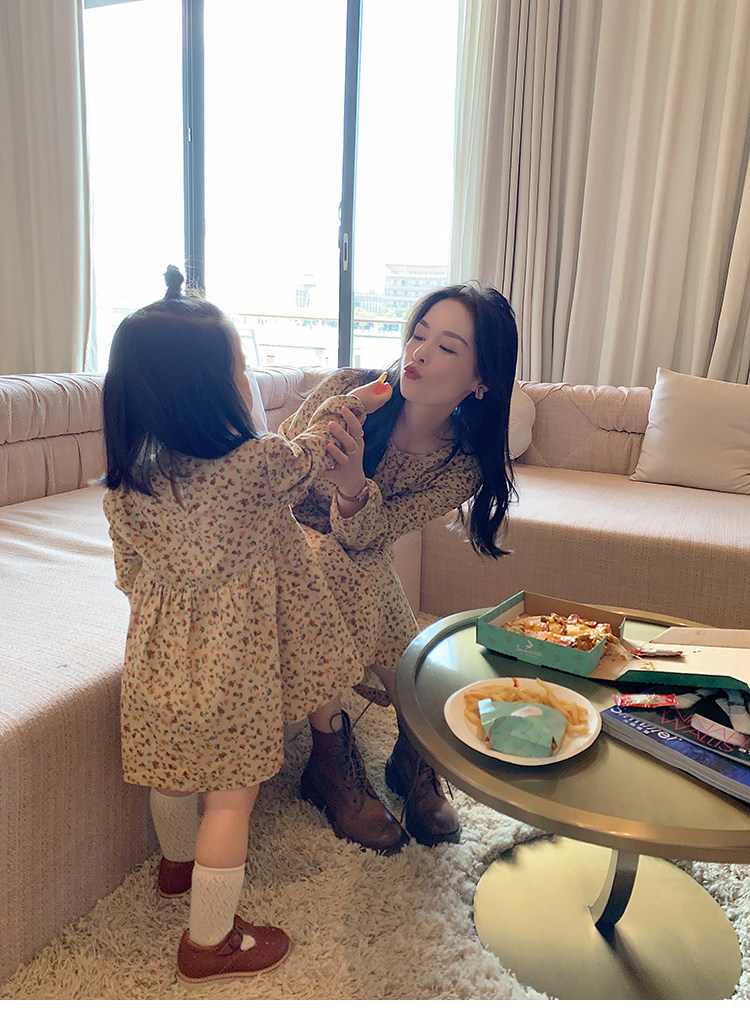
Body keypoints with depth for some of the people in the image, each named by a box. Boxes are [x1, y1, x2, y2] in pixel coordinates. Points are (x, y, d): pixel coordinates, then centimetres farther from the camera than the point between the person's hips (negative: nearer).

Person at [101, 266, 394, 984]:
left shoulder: (124, 486, -8)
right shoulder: (258, 466, -24)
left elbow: (129, 576, 5)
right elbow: (310, 455, -2)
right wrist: (347, 407, 17)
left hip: (158, 658, 6)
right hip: (230, 666, -6)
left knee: (175, 774, 28)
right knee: (231, 793, 13)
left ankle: (178, 864, 55)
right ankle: (210, 942, 29)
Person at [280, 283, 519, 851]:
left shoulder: (464, 465, -19)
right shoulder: (350, 389, -24)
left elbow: (364, 536, -26)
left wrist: (353, 484, -47)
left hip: (359, 568, 2)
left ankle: (412, 764, 23)